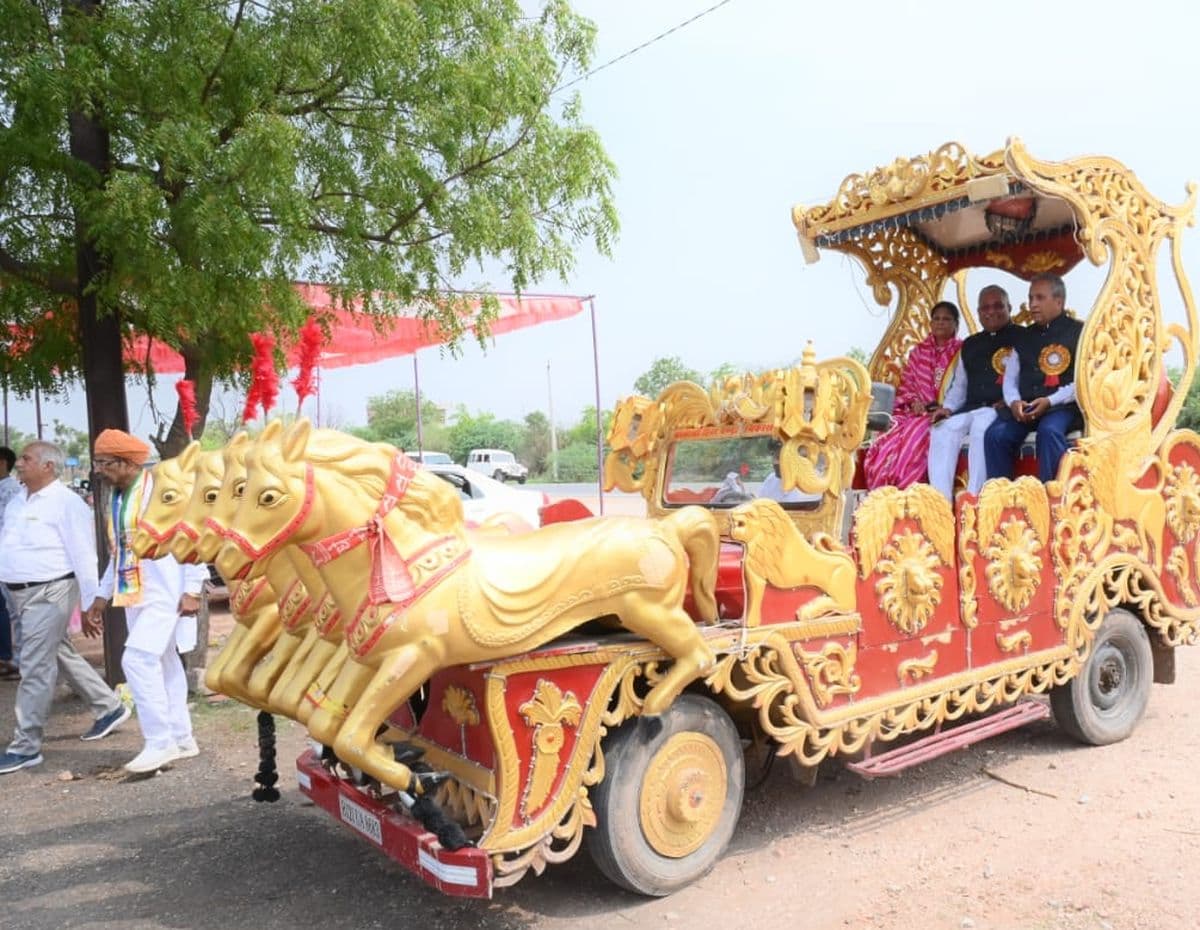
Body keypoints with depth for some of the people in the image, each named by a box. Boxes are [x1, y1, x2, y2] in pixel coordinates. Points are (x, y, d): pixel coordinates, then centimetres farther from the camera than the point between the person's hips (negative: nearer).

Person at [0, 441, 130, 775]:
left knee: (35, 667, -6)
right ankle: (110, 707, 32)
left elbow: (83, 555, -15)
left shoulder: (66, 501, -13)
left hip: (49, 593, -9)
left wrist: (92, 604, -16)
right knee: (61, 655, 17)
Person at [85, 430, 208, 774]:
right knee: (162, 664, 12)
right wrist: (102, 597, 19)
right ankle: (182, 738, 21)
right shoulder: (116, 497, 13)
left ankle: (160, 741, -5)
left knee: (137, 659, -15)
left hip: (165, 593, -8)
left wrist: (192, 590, -16)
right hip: (135, 595, 8)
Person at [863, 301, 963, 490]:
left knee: (914, 437, -34)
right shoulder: (919, 351, 18)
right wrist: (913, 402, -5)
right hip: (916, 412, 4)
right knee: (888, 443, -26)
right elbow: (905, 384, 16)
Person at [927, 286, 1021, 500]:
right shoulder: (970, 344, 26)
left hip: (1002, 409, -5)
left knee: (982, 426, -36)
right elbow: (959, 385, 28)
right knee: (943, 430, -24)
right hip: (970, 409, 5)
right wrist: (948, 407, 9)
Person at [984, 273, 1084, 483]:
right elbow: (1010, 378, 17)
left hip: (1062, 405, -4)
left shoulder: (1078, 332, 5)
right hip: (1023, 407, 4)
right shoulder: (1024, 337, 22)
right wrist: (1014, 402, -5)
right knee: (996, 434, -23)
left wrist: (1050, 401, -16)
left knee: (1049, 431, -36)